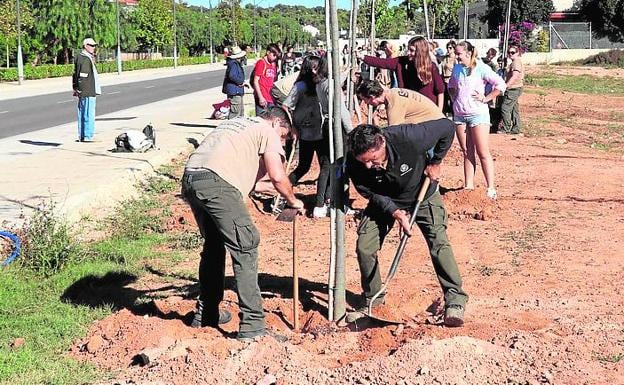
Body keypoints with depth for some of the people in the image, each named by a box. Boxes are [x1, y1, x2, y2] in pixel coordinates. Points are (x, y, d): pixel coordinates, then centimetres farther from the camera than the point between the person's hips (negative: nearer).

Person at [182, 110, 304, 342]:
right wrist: (292, 201, 14)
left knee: (214, 244, 24)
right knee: (245, 247, -4)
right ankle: (252, 326, -7)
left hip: (189, 178, 8)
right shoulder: (267, 131, 11)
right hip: (216, 182, -8)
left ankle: (205, 314, 33)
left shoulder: (236, 123, 34)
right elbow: (277, 176, 1)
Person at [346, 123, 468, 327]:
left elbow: (447, 127, -22)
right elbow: (370, 193, -13)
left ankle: (455, 300, -9)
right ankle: (371, 299, 13)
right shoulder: (354, 163, -30)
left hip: (423, 195, -2)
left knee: (439, 242, -18)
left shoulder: (408, 138, -39)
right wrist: (394, 211, -27)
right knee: (364, 247, -8)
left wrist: (435, 162, -15)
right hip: (384, 201, 2)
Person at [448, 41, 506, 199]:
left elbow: (500, 85, -13)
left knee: (483, 153, -5)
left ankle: (491, 189, -3)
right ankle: (468, 186, 16)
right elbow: (451, 86, 27)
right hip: (459, 115, 6)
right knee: (467, 152, 11)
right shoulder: (456, 68, 8)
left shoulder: (481, 68, -10)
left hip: (477, 114, -6)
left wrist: (486, 98, -12)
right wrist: (454, 98, 11)